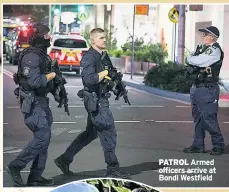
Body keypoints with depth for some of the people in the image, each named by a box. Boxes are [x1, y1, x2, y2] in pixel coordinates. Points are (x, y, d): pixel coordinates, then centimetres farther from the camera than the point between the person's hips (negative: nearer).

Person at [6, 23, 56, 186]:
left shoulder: (42, 54, 13)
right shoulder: (31, 56, -18)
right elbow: (35, 81, -26)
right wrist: (52, 75, -12)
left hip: (41, 101, 10)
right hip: (32, 102, -10)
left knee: (44, 137, 10)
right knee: (42, 137, -13)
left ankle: (35, 177, 15)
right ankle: (15, 167, -1)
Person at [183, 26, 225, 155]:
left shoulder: (215, 50, -13)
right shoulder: (202, 48, 16)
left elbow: (197, 61, -20)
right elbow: (189, 60, 15)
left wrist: (192, 59, 0)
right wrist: (196, 60, -4)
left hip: (208, 89, -9)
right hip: (196, 87, 9)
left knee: (209, 118, -8)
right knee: (198, 117, 12)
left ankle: (219, 145, 2)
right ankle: (198, 145, 20)